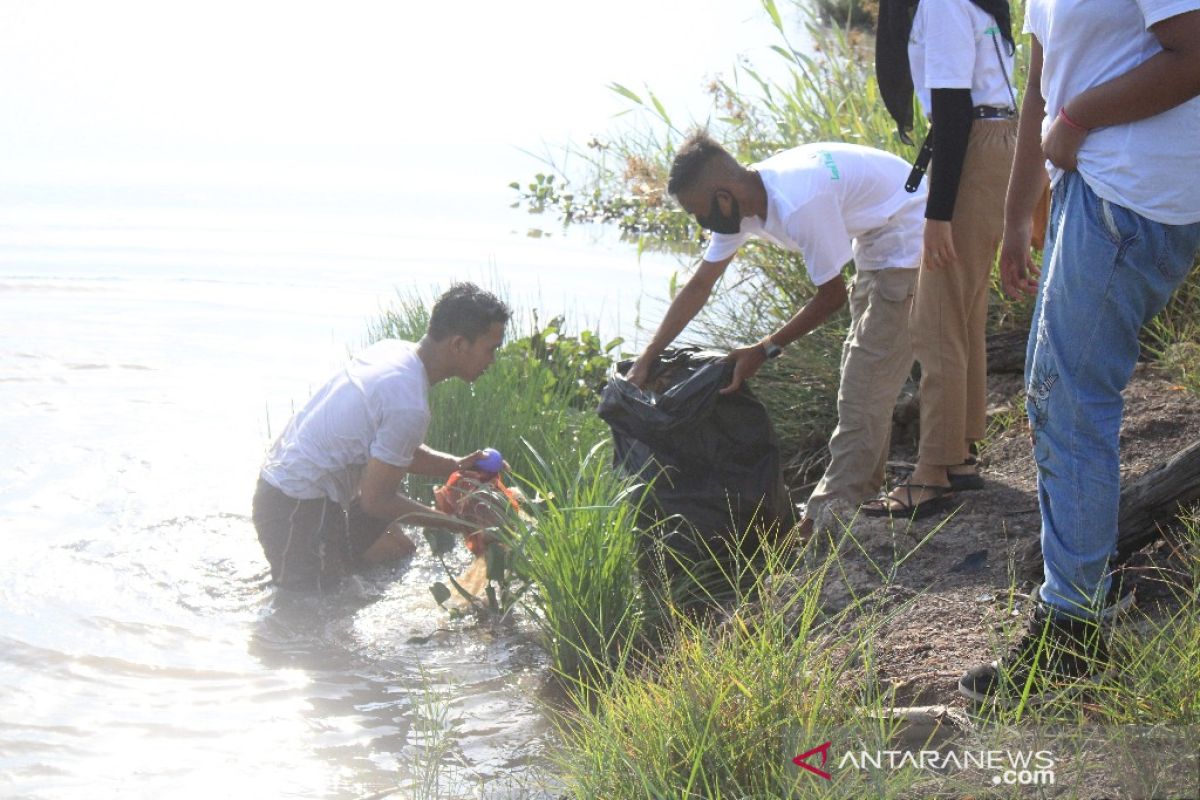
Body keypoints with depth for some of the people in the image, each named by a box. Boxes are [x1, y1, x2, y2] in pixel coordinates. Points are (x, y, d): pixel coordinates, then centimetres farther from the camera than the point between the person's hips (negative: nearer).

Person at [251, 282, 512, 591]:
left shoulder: (392, 351, 1)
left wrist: (456, 465, 2)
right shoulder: (409, 406, -27)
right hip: (299, 511, -9)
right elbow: (375, 500, -18)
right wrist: (455, 524, -9)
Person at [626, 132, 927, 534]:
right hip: (873, 241, 10)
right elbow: (699, 286, 2)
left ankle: (827, 516, -3)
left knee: (865, 383, -9)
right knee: (862, 369, 18)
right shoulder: (739, 200, -6)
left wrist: (764, 350, -16)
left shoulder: (798, 205, -34)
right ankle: (861, 490, 30)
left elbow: (832, 295, -22)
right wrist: (645, 360, 0)